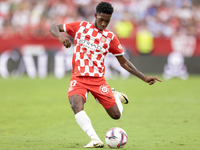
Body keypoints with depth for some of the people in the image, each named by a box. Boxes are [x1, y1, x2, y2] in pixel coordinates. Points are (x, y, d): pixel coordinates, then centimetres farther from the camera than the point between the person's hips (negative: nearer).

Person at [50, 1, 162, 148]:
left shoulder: (110, 37, 6)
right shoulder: (81, 26, 4)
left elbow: (124, 62, 11)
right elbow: (54, 28, 7)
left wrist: (144, 78, 3)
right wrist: (60, 35, -18)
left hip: (98, 79, 1)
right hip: (78, 79, -1)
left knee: (116, 114, -3)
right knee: (76, 105, -32)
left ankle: (115, 96, 31)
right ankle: (95, 140, -34)